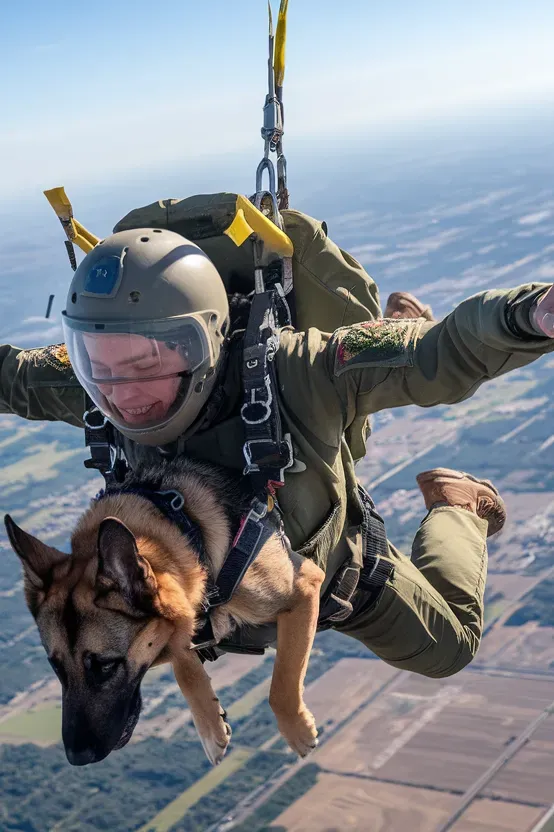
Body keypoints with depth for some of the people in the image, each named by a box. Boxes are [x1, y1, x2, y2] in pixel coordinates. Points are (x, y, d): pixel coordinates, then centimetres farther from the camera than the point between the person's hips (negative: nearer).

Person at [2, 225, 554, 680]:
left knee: (447, 649, 18)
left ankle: (453, 507, 43)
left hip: (332, 573, -3)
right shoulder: (110, 386, -33)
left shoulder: (294, 374, -46)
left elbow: (452, 351, -50)